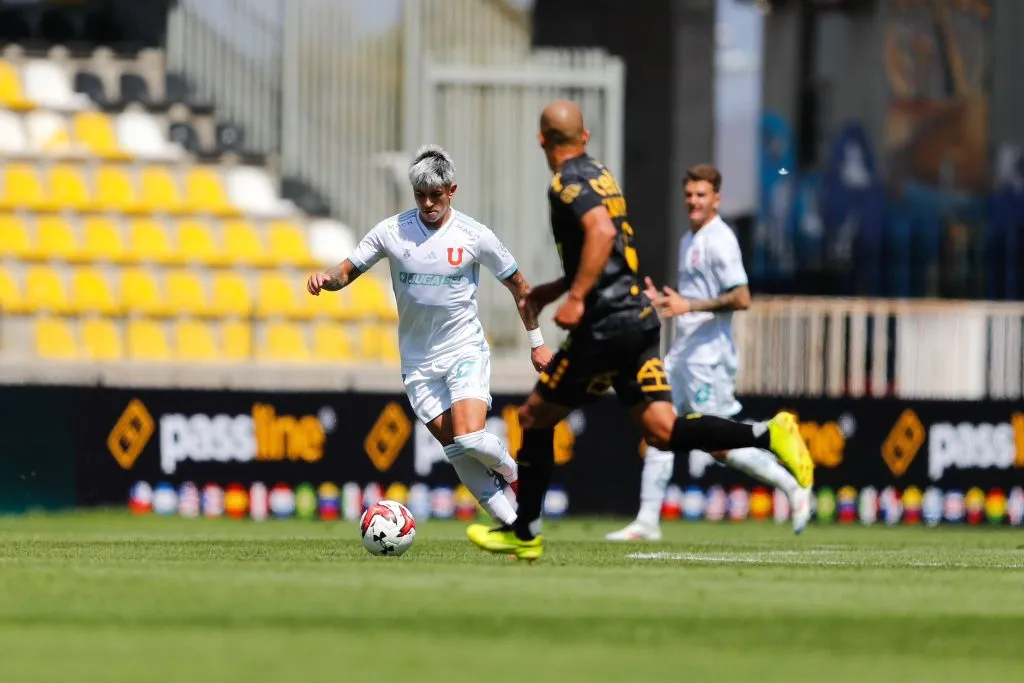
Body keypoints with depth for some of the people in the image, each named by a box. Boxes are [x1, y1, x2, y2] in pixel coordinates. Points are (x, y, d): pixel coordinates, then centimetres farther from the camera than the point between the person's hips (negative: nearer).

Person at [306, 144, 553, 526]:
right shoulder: (392, 231, -4)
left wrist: (536, 342, 6)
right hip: (418, 361, 3)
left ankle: (511, 471, 11)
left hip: (466, 351, -3)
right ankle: (511, 524, 7)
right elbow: (348, 271, 3)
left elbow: (518, 286, 5)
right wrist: (326, 278, -21)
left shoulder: (475, 236, -7)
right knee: (456, 451, -3)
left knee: (469, 438, -22)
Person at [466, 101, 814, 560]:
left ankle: (523, 533, 14)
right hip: (640, 317, 8)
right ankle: (768, 434, -15)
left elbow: (602, 231, -28)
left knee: (535, 418, 7)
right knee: (663, 431, 1)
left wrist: (575, 298, -27)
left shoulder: (568, 183, -9)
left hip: (606, 325, -8)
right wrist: (553, 290, 32)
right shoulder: (599, 175, 20)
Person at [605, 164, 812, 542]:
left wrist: (689, 306, -24)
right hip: (683, 353, 9)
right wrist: (664, 300, 10)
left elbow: (741, 298, -20)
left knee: (720, 447, -8)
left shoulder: (720, 241, -12)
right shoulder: (688, 240, 17)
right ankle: (647, 521, 5)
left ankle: (793, 487, 4)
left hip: (709, 356, -9)